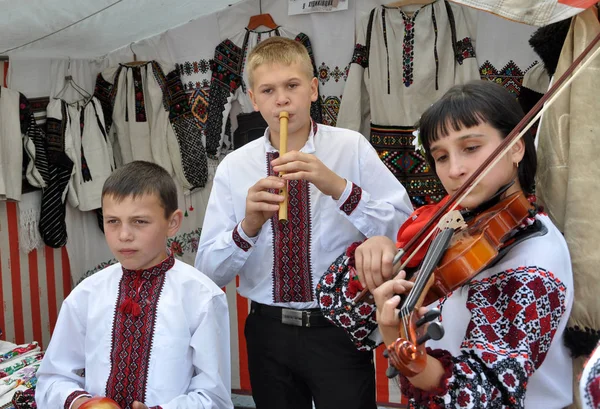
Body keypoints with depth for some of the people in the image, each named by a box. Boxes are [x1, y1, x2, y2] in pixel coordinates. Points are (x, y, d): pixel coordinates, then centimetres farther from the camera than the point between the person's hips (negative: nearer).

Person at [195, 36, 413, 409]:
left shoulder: (352, 148, -6)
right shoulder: (234, 167, -1)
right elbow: (210, 272, -2)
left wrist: (339, 188, -26)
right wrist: (248, 227, -20)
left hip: (339, 328, -2)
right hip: (268, 331, 3)